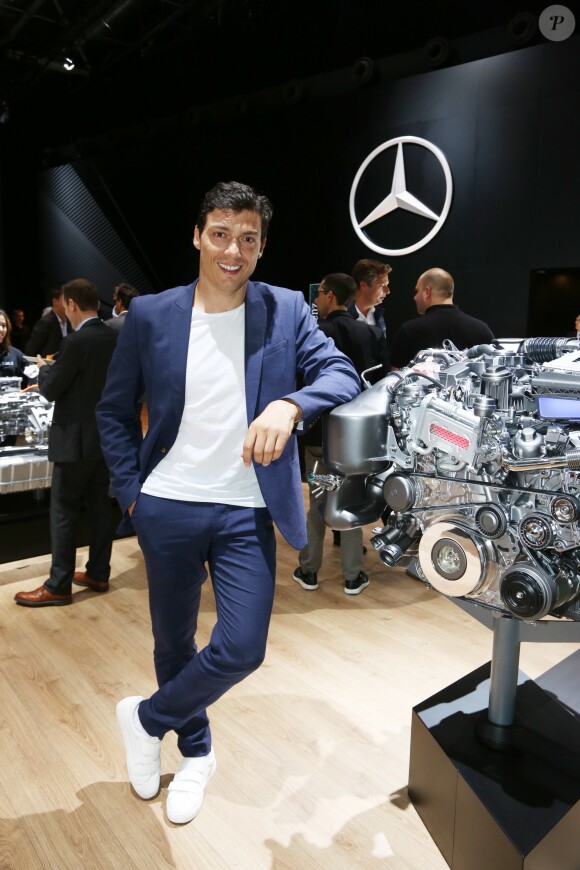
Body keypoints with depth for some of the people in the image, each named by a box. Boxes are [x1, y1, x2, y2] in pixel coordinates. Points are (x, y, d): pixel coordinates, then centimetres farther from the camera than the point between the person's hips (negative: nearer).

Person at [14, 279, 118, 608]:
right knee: (99, 505, 14)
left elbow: (51, 390, -12)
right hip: (106, 435, 8)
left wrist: (45, 368, 8)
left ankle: (59, 586, 10)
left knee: (64, 511, 1)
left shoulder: (77, 342, -19)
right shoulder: (115, 339, 3)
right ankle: (98, 574, 24)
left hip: (77, 439, -8)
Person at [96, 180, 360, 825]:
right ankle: (195, 753, 45)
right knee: (173, 642, 16)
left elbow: (342, 374, -10)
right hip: (167, 508, 1)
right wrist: (130, 492, -1)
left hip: (247, 512, 0)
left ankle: (147, 719, 27)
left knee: (242, 649, -4)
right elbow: (113, 412, 7)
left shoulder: (286, 310, 0)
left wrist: (289, 404, -30)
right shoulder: (150, 315, 0)